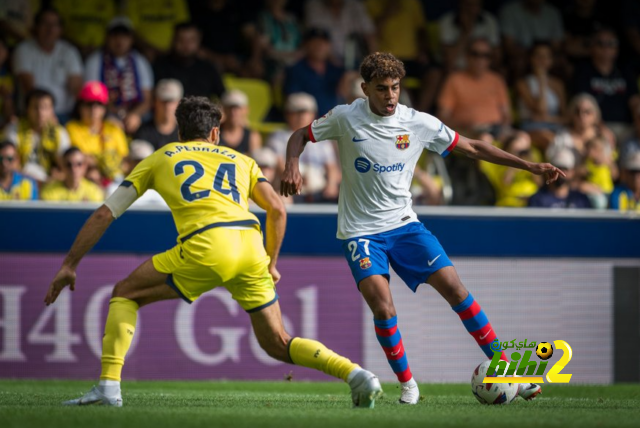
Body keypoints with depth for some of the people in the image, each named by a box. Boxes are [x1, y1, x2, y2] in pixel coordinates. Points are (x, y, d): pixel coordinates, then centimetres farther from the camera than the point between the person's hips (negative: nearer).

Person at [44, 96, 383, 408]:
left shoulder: (160, 159, 25)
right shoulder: (240, 160, 30)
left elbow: (104, 215, 23)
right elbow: (277, 210, 17)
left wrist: (69, 265, 28)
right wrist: (271, 265, 27)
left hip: (205, 247, -3)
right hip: (250, 247, 3)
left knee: (125, 293, 15)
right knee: (277, 345, 16)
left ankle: (109, 386, 1)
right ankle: (355, 375, -3)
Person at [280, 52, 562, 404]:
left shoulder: (419, 124, -4)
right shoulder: (345, 118, -8)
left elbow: (472, 148, 5)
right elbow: (300, 136, 6)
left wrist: (529, 166, 1)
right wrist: (292, 166, -16)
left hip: (403, 223, 2)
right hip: (360, 232, -2)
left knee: (453, 287, -11)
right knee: (382, 306, -22)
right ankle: (406, 384, 0)